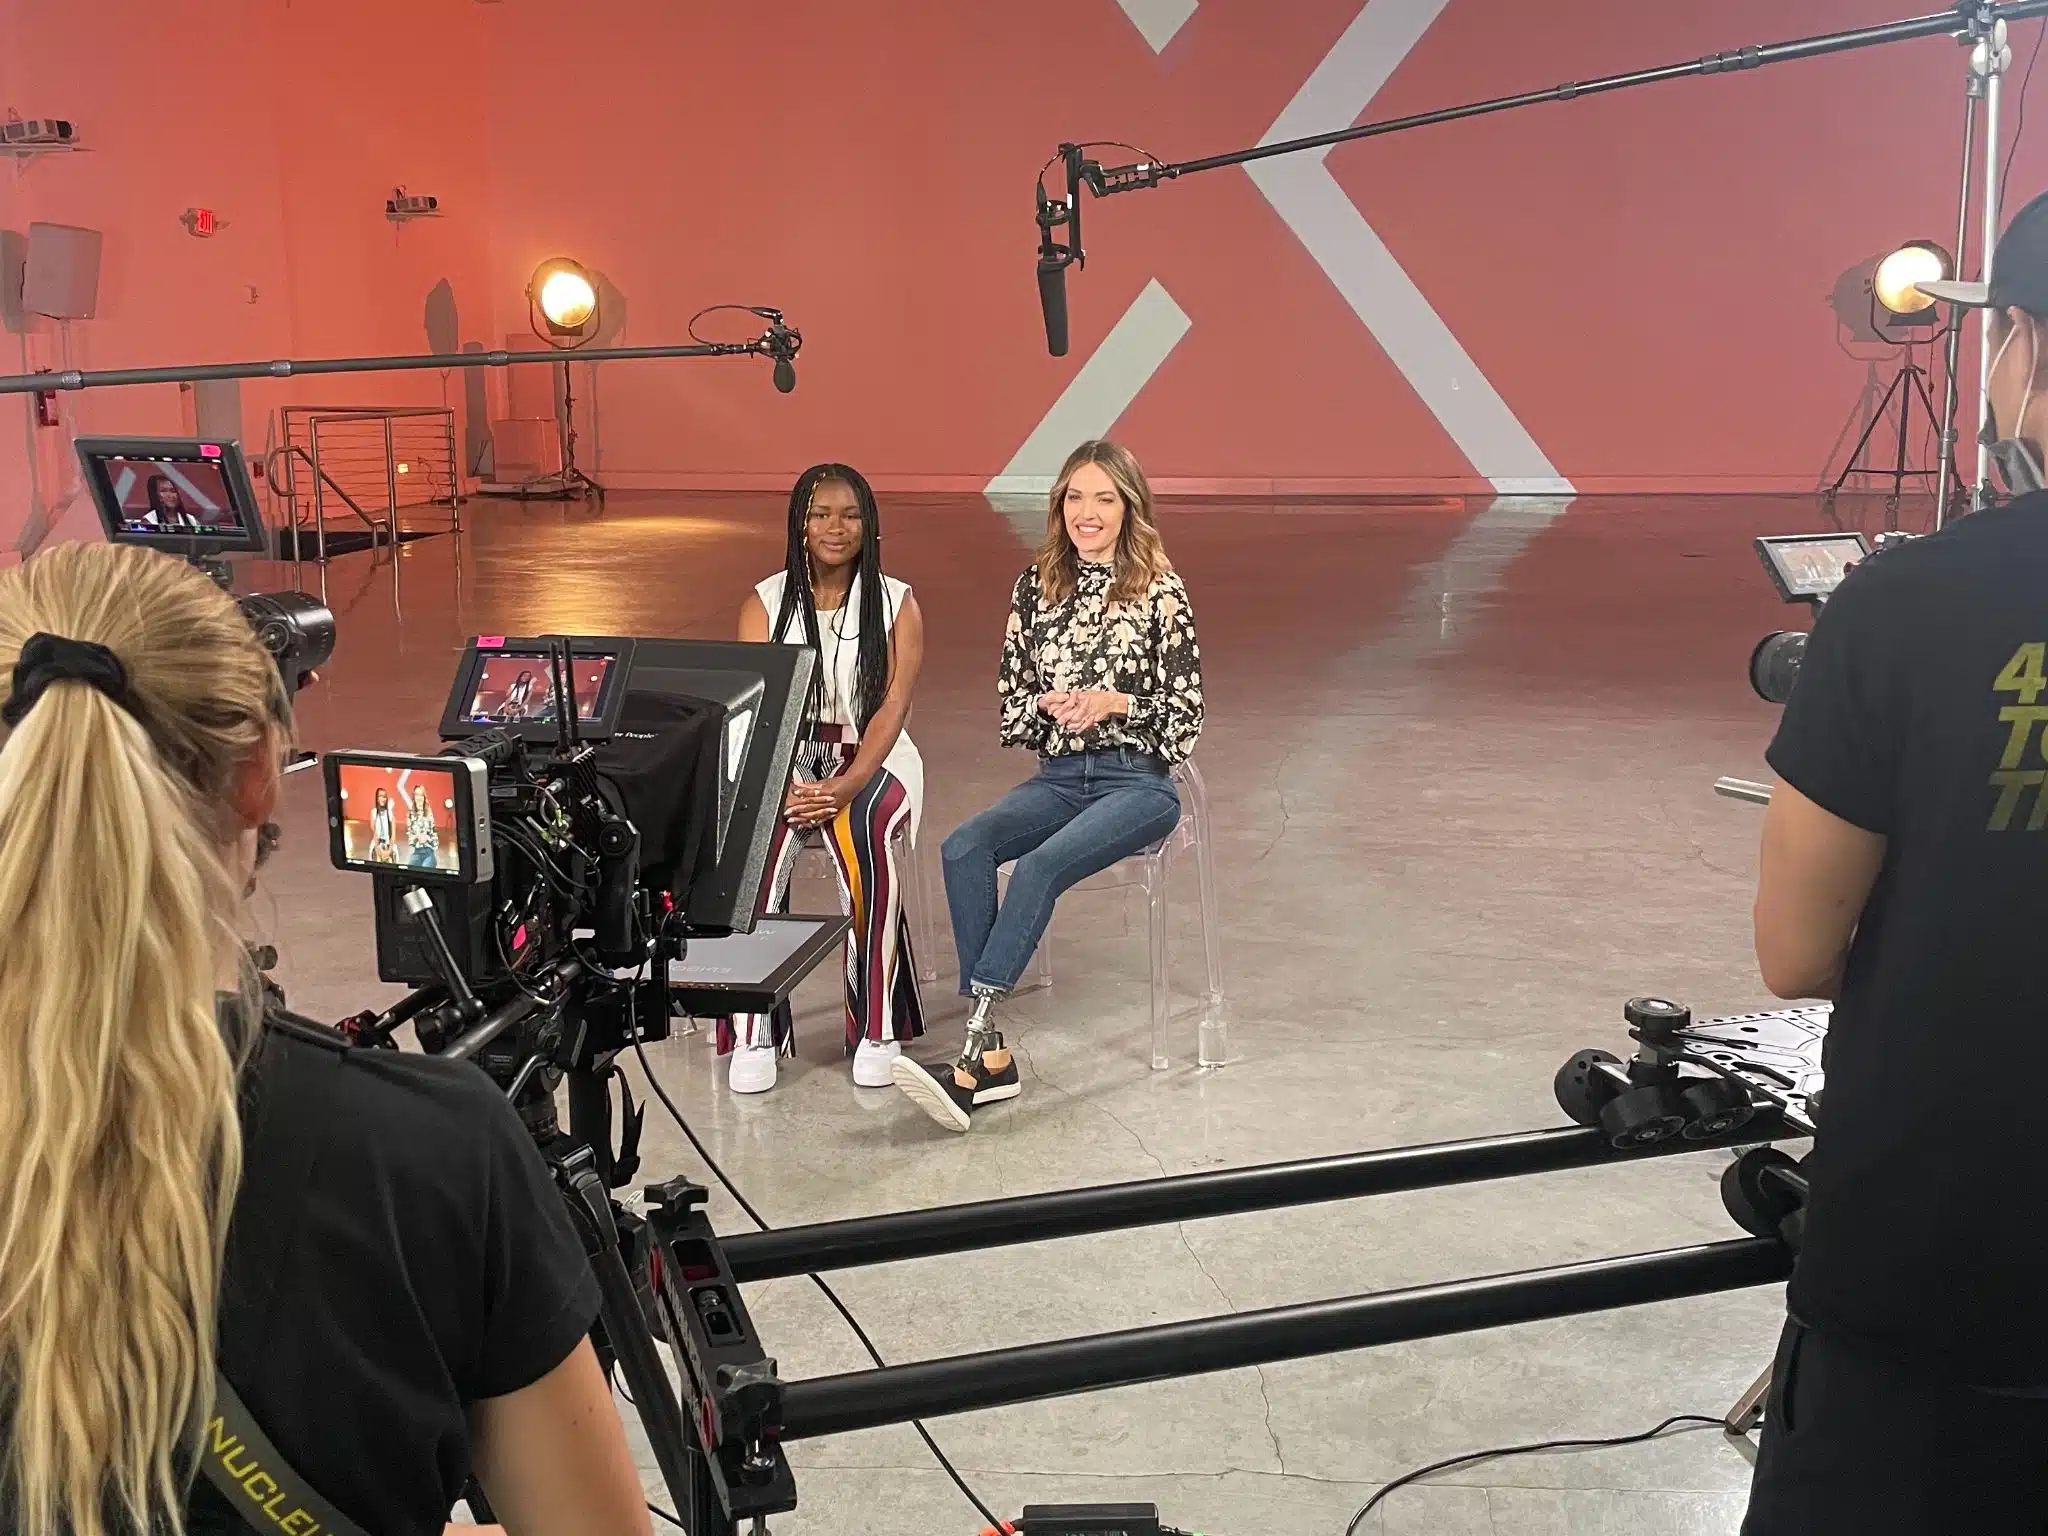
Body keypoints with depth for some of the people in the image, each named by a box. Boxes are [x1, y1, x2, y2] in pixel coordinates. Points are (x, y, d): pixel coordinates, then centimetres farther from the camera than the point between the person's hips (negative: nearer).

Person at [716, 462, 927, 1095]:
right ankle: (754, 1032, -24)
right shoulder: (765, 603, 6)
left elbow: (893, 706, -7)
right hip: (783, 763, 1)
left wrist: (845, 787, -24)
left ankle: (877, 1030, -25)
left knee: (872, 832, -35)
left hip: (872, 759, -1)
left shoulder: (897, 604, 4)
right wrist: (783, 786, -23)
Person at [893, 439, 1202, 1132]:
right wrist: (1050, 703, -10)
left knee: (1041, 864, -32)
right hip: (1058, 777, 4)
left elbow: (1187, 716, -1)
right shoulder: (1036, 586, 10)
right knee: (964, 848, -25)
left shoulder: (1160, 592, -2)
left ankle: (973, 1052, -34)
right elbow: (1010, 707, 12)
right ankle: (991, 1054, -27)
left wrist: (1115, 701, -17)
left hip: (1139, 782, -4)